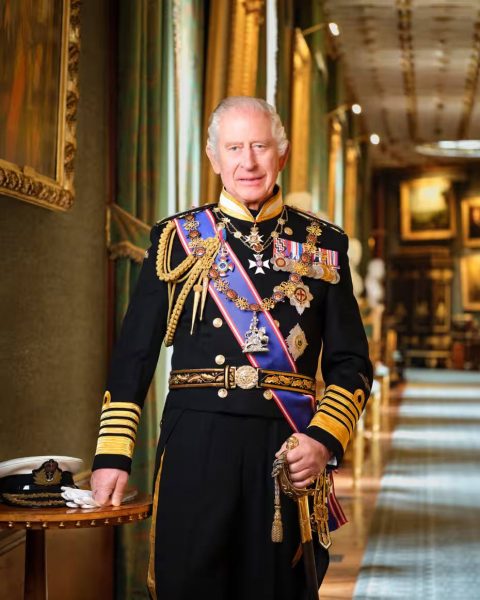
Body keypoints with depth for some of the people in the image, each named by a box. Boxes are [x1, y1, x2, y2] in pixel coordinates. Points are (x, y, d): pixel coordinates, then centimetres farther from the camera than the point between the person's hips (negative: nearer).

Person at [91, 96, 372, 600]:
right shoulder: (177, 238, 7)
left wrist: (325, 440, -8)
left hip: (288, 449, 1)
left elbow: (351, 363, 8)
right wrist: (112, 454, 0)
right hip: (196, 444, -1)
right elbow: (133, 355, 7)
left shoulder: (322, 246, 9)